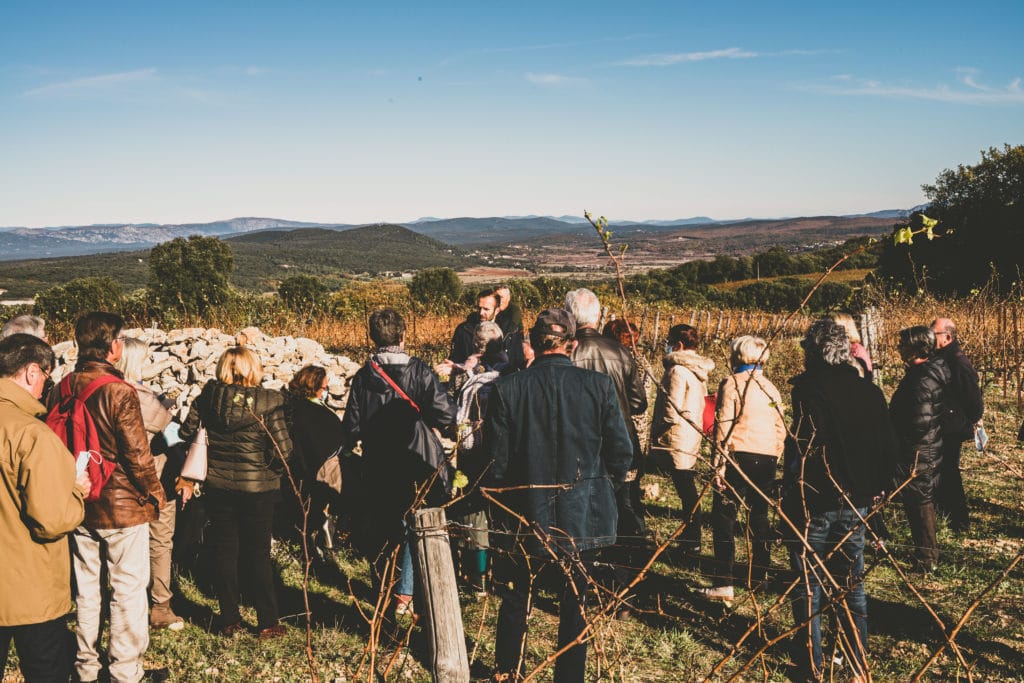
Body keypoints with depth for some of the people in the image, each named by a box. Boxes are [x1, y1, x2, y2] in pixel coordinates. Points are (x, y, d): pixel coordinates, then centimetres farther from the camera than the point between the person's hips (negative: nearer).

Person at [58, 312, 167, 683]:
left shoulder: (60, 391, 0)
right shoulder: (118, 392, -20)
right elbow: (137, 454, -18)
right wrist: (155, 493, -3)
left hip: (79, 506, 6)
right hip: (123, 507, -6)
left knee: (87, 589, 17)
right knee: (128, 590, 5)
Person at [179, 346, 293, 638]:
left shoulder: (206, 398, -3)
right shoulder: (268, 401, -13)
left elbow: (187, 436, 1)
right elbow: (283, 449, -15)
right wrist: (272, 471, 5)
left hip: (217, 485, 2)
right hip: (257, 486, -2)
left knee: (223, 551, 13)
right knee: (257, 554, 8)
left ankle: (229, 620, 21)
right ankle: (267, 623, 14)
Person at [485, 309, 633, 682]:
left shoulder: (508, 388, -10)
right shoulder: (599, 385, -9)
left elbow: (496, 456, -7)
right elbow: (621, 452, -5)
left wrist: (503, 500, 10)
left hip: (524, 513, 0)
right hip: (583, 514, 0)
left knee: (515, 598, 18)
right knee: (575, 602, 15)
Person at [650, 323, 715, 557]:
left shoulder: (678, 370, -16)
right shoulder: (699, 371, 12)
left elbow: (673, 412, -20)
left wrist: (657, 430, -6)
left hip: (678, 439, -9)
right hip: (693, 437, 9)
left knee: (686, 491, -1)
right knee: (689, 492, 14)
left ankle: (692, 543, 6)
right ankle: (691, 540, 21)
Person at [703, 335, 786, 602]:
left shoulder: (731, 383, -3)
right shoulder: (771, 388, 15)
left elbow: (723, 426, -10)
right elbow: (780, 429, 16)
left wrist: (718, 465, -10)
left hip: (740, 457, -6)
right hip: (768, 460, 6)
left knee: (723, 518, -4)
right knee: (759, 517, 16)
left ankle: (723, 584, -10)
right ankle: (758, 578, 22)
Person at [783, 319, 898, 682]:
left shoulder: (808, 390, -16)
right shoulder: (869, 392, 2)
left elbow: (801, 448, -24)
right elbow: (888, 447, 7)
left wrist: (790, 495, -15)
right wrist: (874, 489, 17)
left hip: (811, 505, -5)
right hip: (855, 506, 5)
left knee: (808, 586, 9)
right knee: (851, 585, 16)